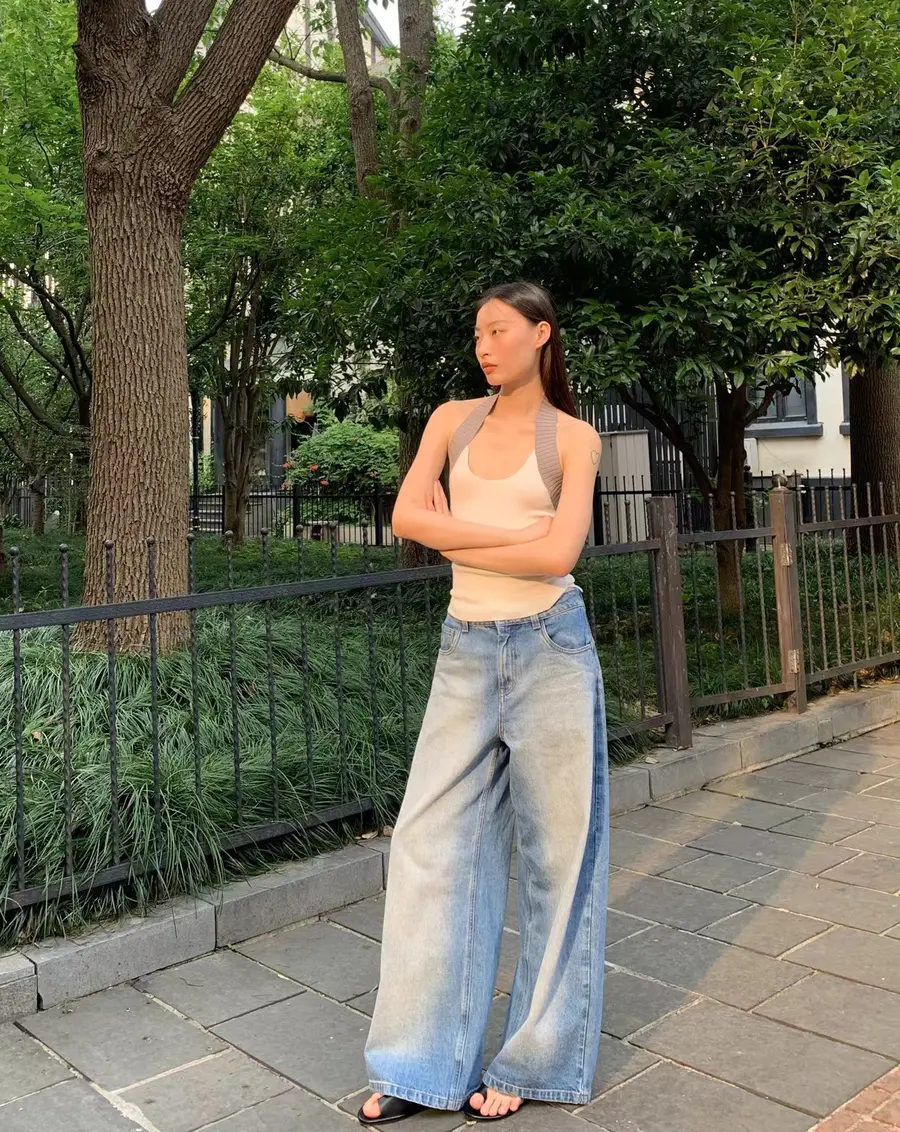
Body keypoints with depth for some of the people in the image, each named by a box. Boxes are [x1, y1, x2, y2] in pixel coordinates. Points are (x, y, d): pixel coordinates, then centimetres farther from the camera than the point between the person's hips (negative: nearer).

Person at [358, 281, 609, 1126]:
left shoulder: (573, 437, 0)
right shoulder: (454, 419, 8)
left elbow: (558, 554, -14)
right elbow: (407, 516, -7)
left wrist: (457, 538, -7)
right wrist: (513, 532, -12)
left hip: (549, 648, -3)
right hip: (467, 650, 3)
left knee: (555, 850, 6)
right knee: (431, 845, 3)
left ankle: (535, 1059, 23)